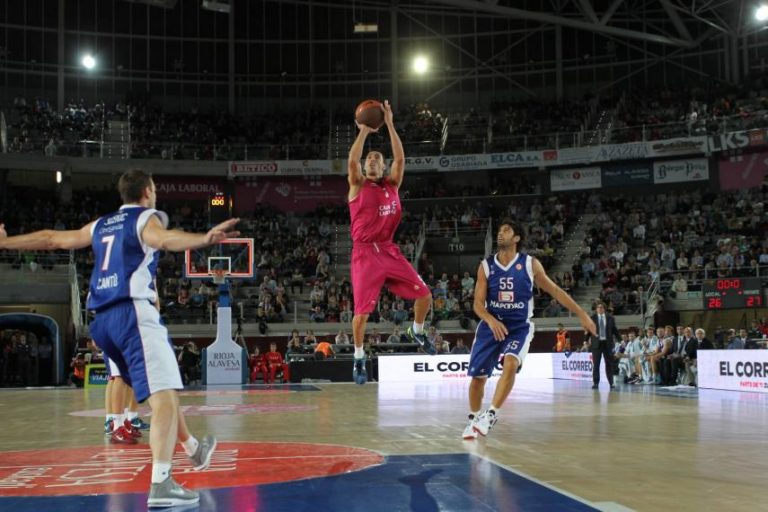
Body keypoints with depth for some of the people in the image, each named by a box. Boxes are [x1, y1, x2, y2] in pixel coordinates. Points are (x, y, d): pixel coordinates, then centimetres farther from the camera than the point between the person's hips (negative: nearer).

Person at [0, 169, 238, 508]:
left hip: (102, 319, 8)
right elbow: (164, 240, -22)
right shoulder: (146, 217, 2)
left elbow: (51, 239, 30)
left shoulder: (101, 225, 22)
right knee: (164, 395, -15)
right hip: (133, 312, -8)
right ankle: (161, 484, -29)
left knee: (160, 388, 24)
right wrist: (204, 239, -41)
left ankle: (193, 448, 40)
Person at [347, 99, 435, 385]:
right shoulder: (358, 185, 2)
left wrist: (390, 124, -9)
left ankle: (416, 332, 29)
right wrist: (364, 131, -20)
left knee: (424, 294, 1)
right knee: (362, 311, -6)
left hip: (389, 251, 4)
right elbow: (352, 161, -18)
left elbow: (400, 158, -3)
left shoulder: (392, 184, 11)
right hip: (365, 253, -4)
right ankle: (359, 359, 12)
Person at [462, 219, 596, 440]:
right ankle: (473, 418, 27)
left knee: (510, 364, -29)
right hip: (491, 325, 2)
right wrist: (491, 320, -27)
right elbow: (478, 303, -6)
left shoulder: (530, 264, -5)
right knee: (478, 375, 3)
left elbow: (555, 290, 1)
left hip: (519, 327, -2)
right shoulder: (486, 266, -3)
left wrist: (582, 315, -3)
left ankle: (491, 413, -21)